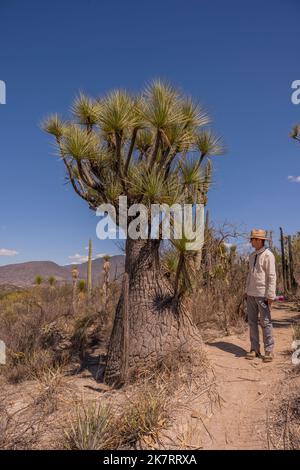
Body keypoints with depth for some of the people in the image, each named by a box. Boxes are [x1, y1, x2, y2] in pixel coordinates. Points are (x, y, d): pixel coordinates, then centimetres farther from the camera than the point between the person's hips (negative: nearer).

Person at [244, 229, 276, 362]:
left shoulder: (268, 255, -11)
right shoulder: (252, 255, 13)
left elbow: (272, 277, -14)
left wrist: (270, 296, -18)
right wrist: (247, 291, 15)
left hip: (262, 294, -7)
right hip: (251, 294, 7)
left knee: (265, 322, -2)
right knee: (252, 321, 8)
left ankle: (269, 351, 7)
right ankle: (254, 349, 15)